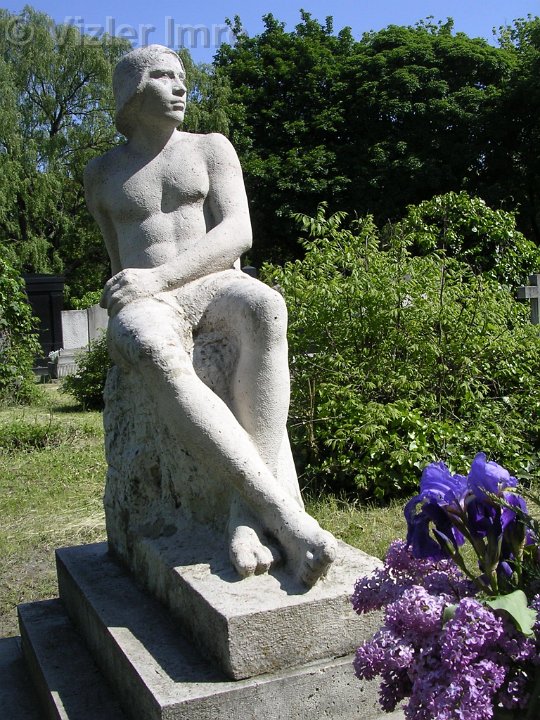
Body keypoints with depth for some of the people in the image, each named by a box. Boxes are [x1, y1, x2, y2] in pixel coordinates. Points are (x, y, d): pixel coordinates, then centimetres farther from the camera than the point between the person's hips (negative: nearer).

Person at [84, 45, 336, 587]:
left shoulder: (211, 148, 16)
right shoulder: (102, 173, 21)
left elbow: (237, 233, -1)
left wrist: (160, 276, -15)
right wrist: (133, 291, 10)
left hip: (215, 287, 1)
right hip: (145, 305, 0)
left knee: (264, 305, -39)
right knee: (150, 351, -40)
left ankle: (248, 507, -40)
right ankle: (282, 510, -43)